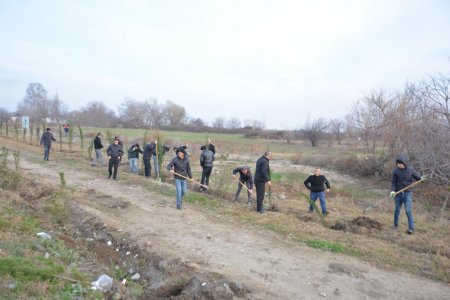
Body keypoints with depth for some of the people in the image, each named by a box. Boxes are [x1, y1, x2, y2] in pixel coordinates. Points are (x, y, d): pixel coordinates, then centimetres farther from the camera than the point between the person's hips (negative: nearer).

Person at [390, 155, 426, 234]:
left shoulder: (410, 170, -4)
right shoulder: (396, 171, -3)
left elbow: (417, 176, 3)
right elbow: (393, 182, -2)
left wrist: (421, 178, -20)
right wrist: (392, 191, -16)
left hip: (407, 193, -2)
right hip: (398, 193, 2)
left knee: (408, 211, -7)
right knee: (397, 210, 12)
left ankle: (411, 228, 0)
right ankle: (395, 225, 29)